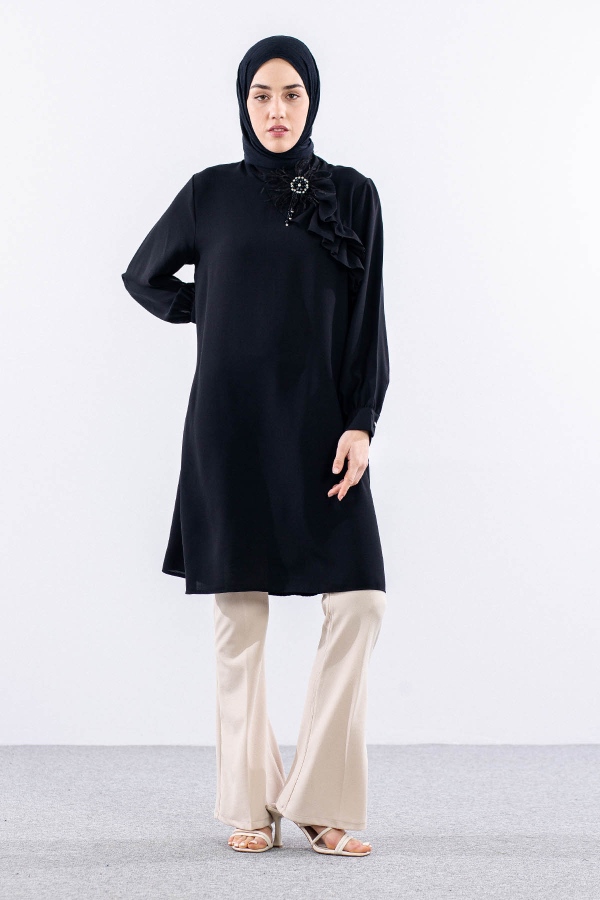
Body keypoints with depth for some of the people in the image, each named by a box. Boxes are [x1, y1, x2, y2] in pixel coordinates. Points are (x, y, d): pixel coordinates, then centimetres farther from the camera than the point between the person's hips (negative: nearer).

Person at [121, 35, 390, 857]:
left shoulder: (353, 195, 4)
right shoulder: (211, 192, 4)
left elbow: (367, 318, 1)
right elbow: (145, 277, 18)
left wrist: (361, 423, -8)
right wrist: (222, 310, 8)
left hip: (317, 421, 1)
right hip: (231, 422, 0)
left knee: (359, 601, -9)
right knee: (241, 610, 2)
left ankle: (320, 798, 3)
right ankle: (251, 803, 11)